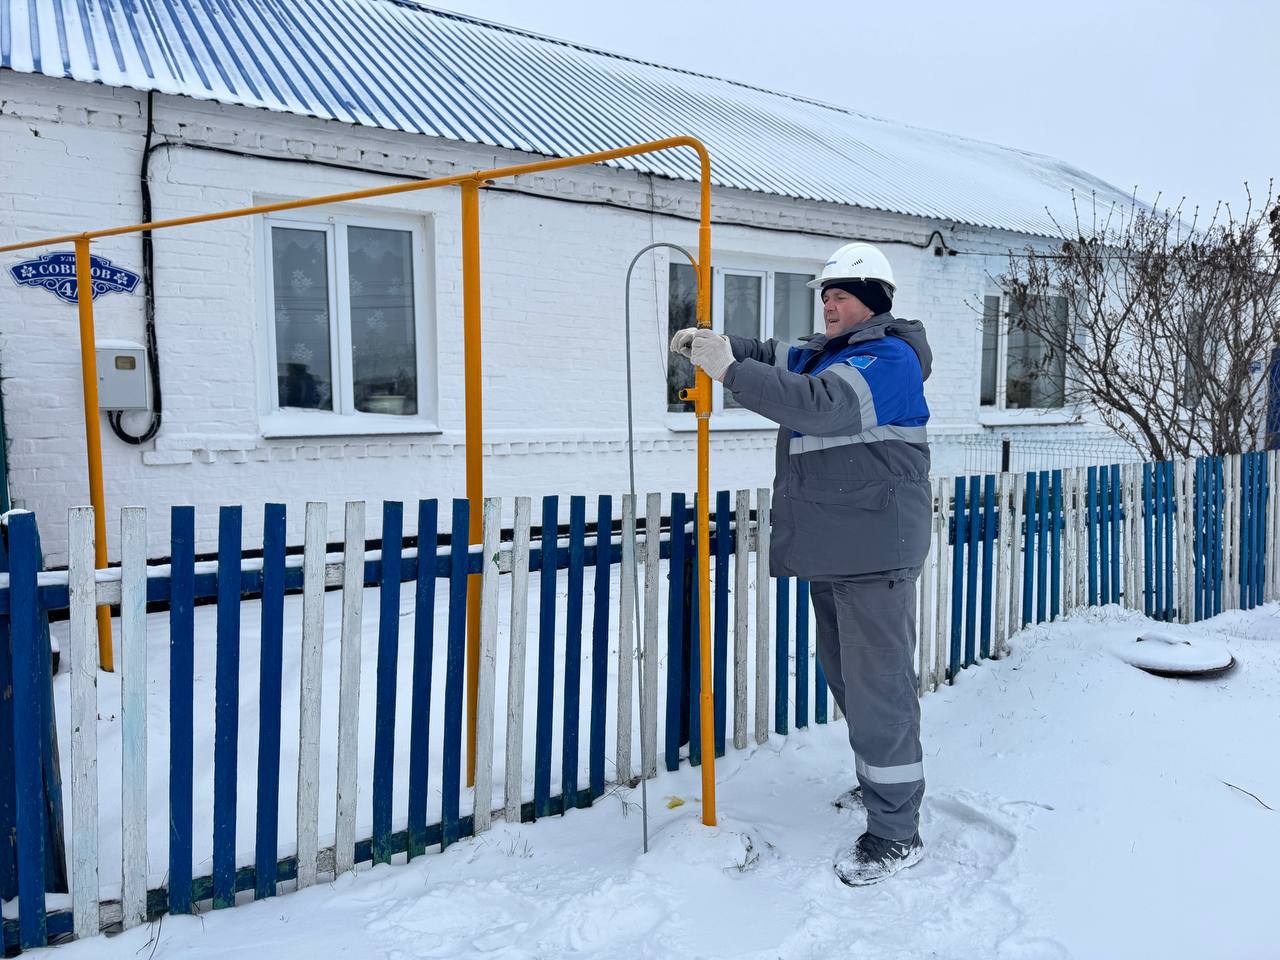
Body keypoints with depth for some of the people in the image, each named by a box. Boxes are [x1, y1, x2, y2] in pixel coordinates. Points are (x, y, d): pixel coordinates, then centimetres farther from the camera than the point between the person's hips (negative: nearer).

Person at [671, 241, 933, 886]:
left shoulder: (888, 359, -14)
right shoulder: (826, 352, 17)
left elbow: (819, 404, -29)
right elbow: (772, 357, 15)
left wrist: (730, 371, -32)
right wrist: (713, 343, -4)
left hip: (875, 550, -10)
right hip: (831, 549, 10)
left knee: (878, 683, -6)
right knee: (847, 674, 21)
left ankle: (896, 833, 4)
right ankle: (878, 778, 40)